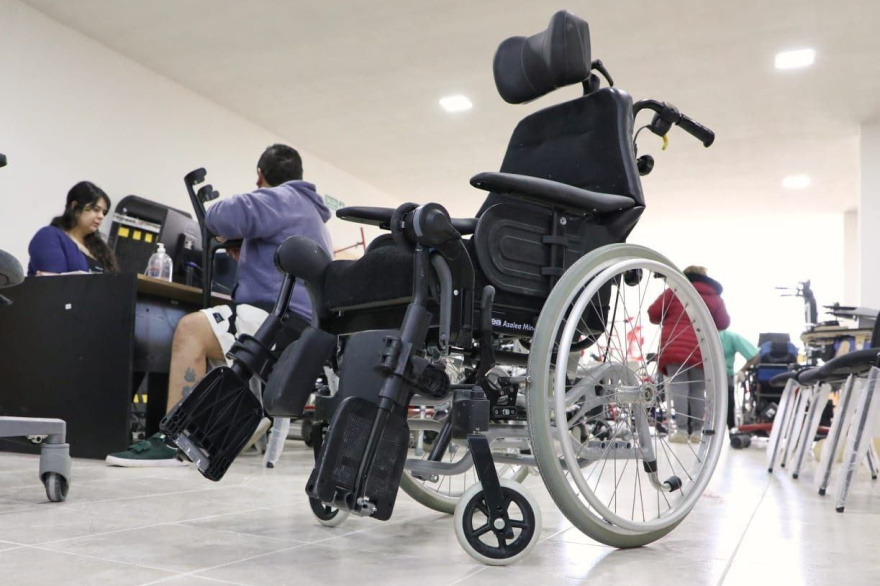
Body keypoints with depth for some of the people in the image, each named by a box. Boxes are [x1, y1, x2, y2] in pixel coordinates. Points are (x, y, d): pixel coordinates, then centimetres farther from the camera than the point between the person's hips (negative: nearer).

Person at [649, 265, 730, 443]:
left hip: (675, 348, -2)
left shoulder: (674, 291, 8)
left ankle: (682, 430, -11)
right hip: (700, 351, 2)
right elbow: (724, 323, 10)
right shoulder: (715, 297, 13)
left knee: (678, 388, -4)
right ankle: (697, 431, 9)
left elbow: (653, 313, 5)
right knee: (698, 391, 10)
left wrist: (666, 320, 25)